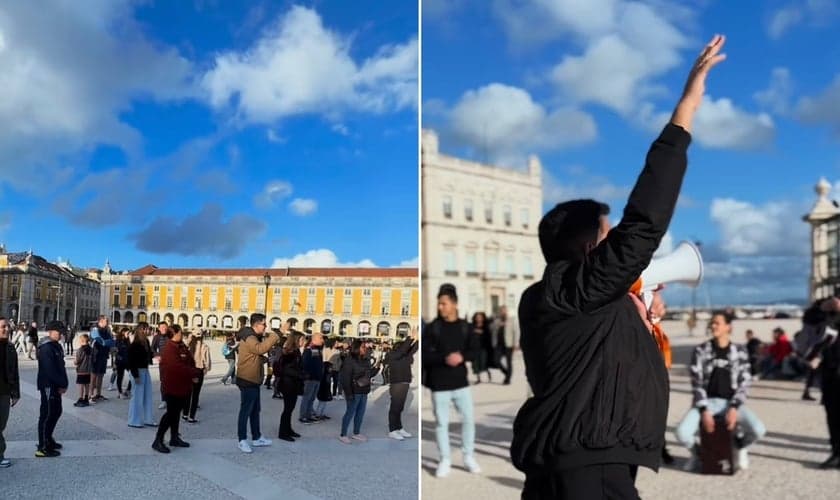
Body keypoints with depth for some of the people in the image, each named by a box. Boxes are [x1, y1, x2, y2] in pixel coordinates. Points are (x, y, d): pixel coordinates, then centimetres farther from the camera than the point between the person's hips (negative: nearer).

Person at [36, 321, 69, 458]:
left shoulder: (57, 346, 14)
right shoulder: (46, 348, -17)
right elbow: (49, 370, -23)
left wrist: (63, 383, 5)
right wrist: (62, 384, -16)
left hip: (56, 386, 10)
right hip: (48, 386, -10)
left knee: (56, 412, 18)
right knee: (47, 415, -5)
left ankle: (48, 439, 32)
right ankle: (43, 448, 0)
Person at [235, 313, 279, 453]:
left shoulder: (254, 337, 15)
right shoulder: (249, 338, -18)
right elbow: (260, 348, -37)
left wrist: (263, 358, 4)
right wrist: (273, 337, -29)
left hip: (253, 380, 10)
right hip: (247, 381, -10)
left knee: (255, 410, 17)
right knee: (245, 411, -4)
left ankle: (257, 438, 26)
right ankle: (242, 441, 3)